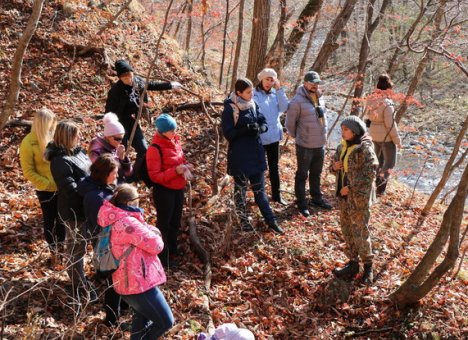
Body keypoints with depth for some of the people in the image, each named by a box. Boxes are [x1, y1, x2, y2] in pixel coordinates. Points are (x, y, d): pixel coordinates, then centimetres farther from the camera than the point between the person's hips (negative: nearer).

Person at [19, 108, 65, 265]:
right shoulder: (29, 143, -18)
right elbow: (28, 171, -14)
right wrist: (48, 184, -19)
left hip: (62, 187, 4)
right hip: (45, 190, -4)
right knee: (49, 220, 15)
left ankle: (61, 246, 42)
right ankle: (53, 251, 36)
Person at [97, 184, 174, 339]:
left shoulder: (117, 220, 8)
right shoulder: (127, 223, -25)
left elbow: (142, 234, 15)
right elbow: (156, 245, -21)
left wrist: (149, 230, -5)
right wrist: (154, 234, -1)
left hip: (129, 281, 11)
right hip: (138, 283, -11)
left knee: (143, 316, 32)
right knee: (165, 322, 0)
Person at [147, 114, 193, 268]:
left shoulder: (175, 141, 1)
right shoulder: (155, 149, -22)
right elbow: (154, 176, -22)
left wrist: (186, 166, -5)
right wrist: (175, 171, -30)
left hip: (178, 188, 8)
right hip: (164, 191, -8)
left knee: (175, 221, 21)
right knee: (164, 223, 7)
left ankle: (172, 250, 40)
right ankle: (162, 256, 23)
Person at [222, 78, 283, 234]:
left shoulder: (253, 104, 3)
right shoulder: (230, 109, -13)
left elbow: (264, 124, 6)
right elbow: (228, 134, -15)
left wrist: (259, 128, -17)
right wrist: (247, 129, -28)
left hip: (256, 154, 5)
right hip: (239, 156, -5)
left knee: (259, 189, 12)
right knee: (240, 189, 9)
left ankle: (271, 221, 17)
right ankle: (244, 221, 23)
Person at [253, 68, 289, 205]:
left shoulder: (275, 94, 5)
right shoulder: (254, 95, -10)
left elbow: (284, 108, -8)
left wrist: (279, 89, -12)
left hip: (274, 136, 5)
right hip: (259, 137, -5)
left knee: (274, 166, 15)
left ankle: (276, 194, 27)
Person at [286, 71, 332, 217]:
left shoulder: (320, 98, 6)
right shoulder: (298, 100, -17)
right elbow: (290, 122, -11)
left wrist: (323, 134, 14)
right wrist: (297, 136, 0)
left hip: (320, 144, 7)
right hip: (305, 145, -7)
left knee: (316, 174, 21)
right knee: (302, 175, 7)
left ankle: (317, 198, 36)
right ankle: (301, 203, 18)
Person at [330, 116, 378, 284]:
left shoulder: (365, 149, -17)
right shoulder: (342, 147, 5)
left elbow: (369, 175, -20)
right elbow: (336, 165, 18)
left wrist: (350, 188, -21)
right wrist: (334, 166, -6)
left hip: (359, 197, -7)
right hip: (344, 196, 8)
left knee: (360, 232, 2)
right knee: (347, 230, 16)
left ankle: (368, 266, 19)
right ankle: (353, 263, 30)